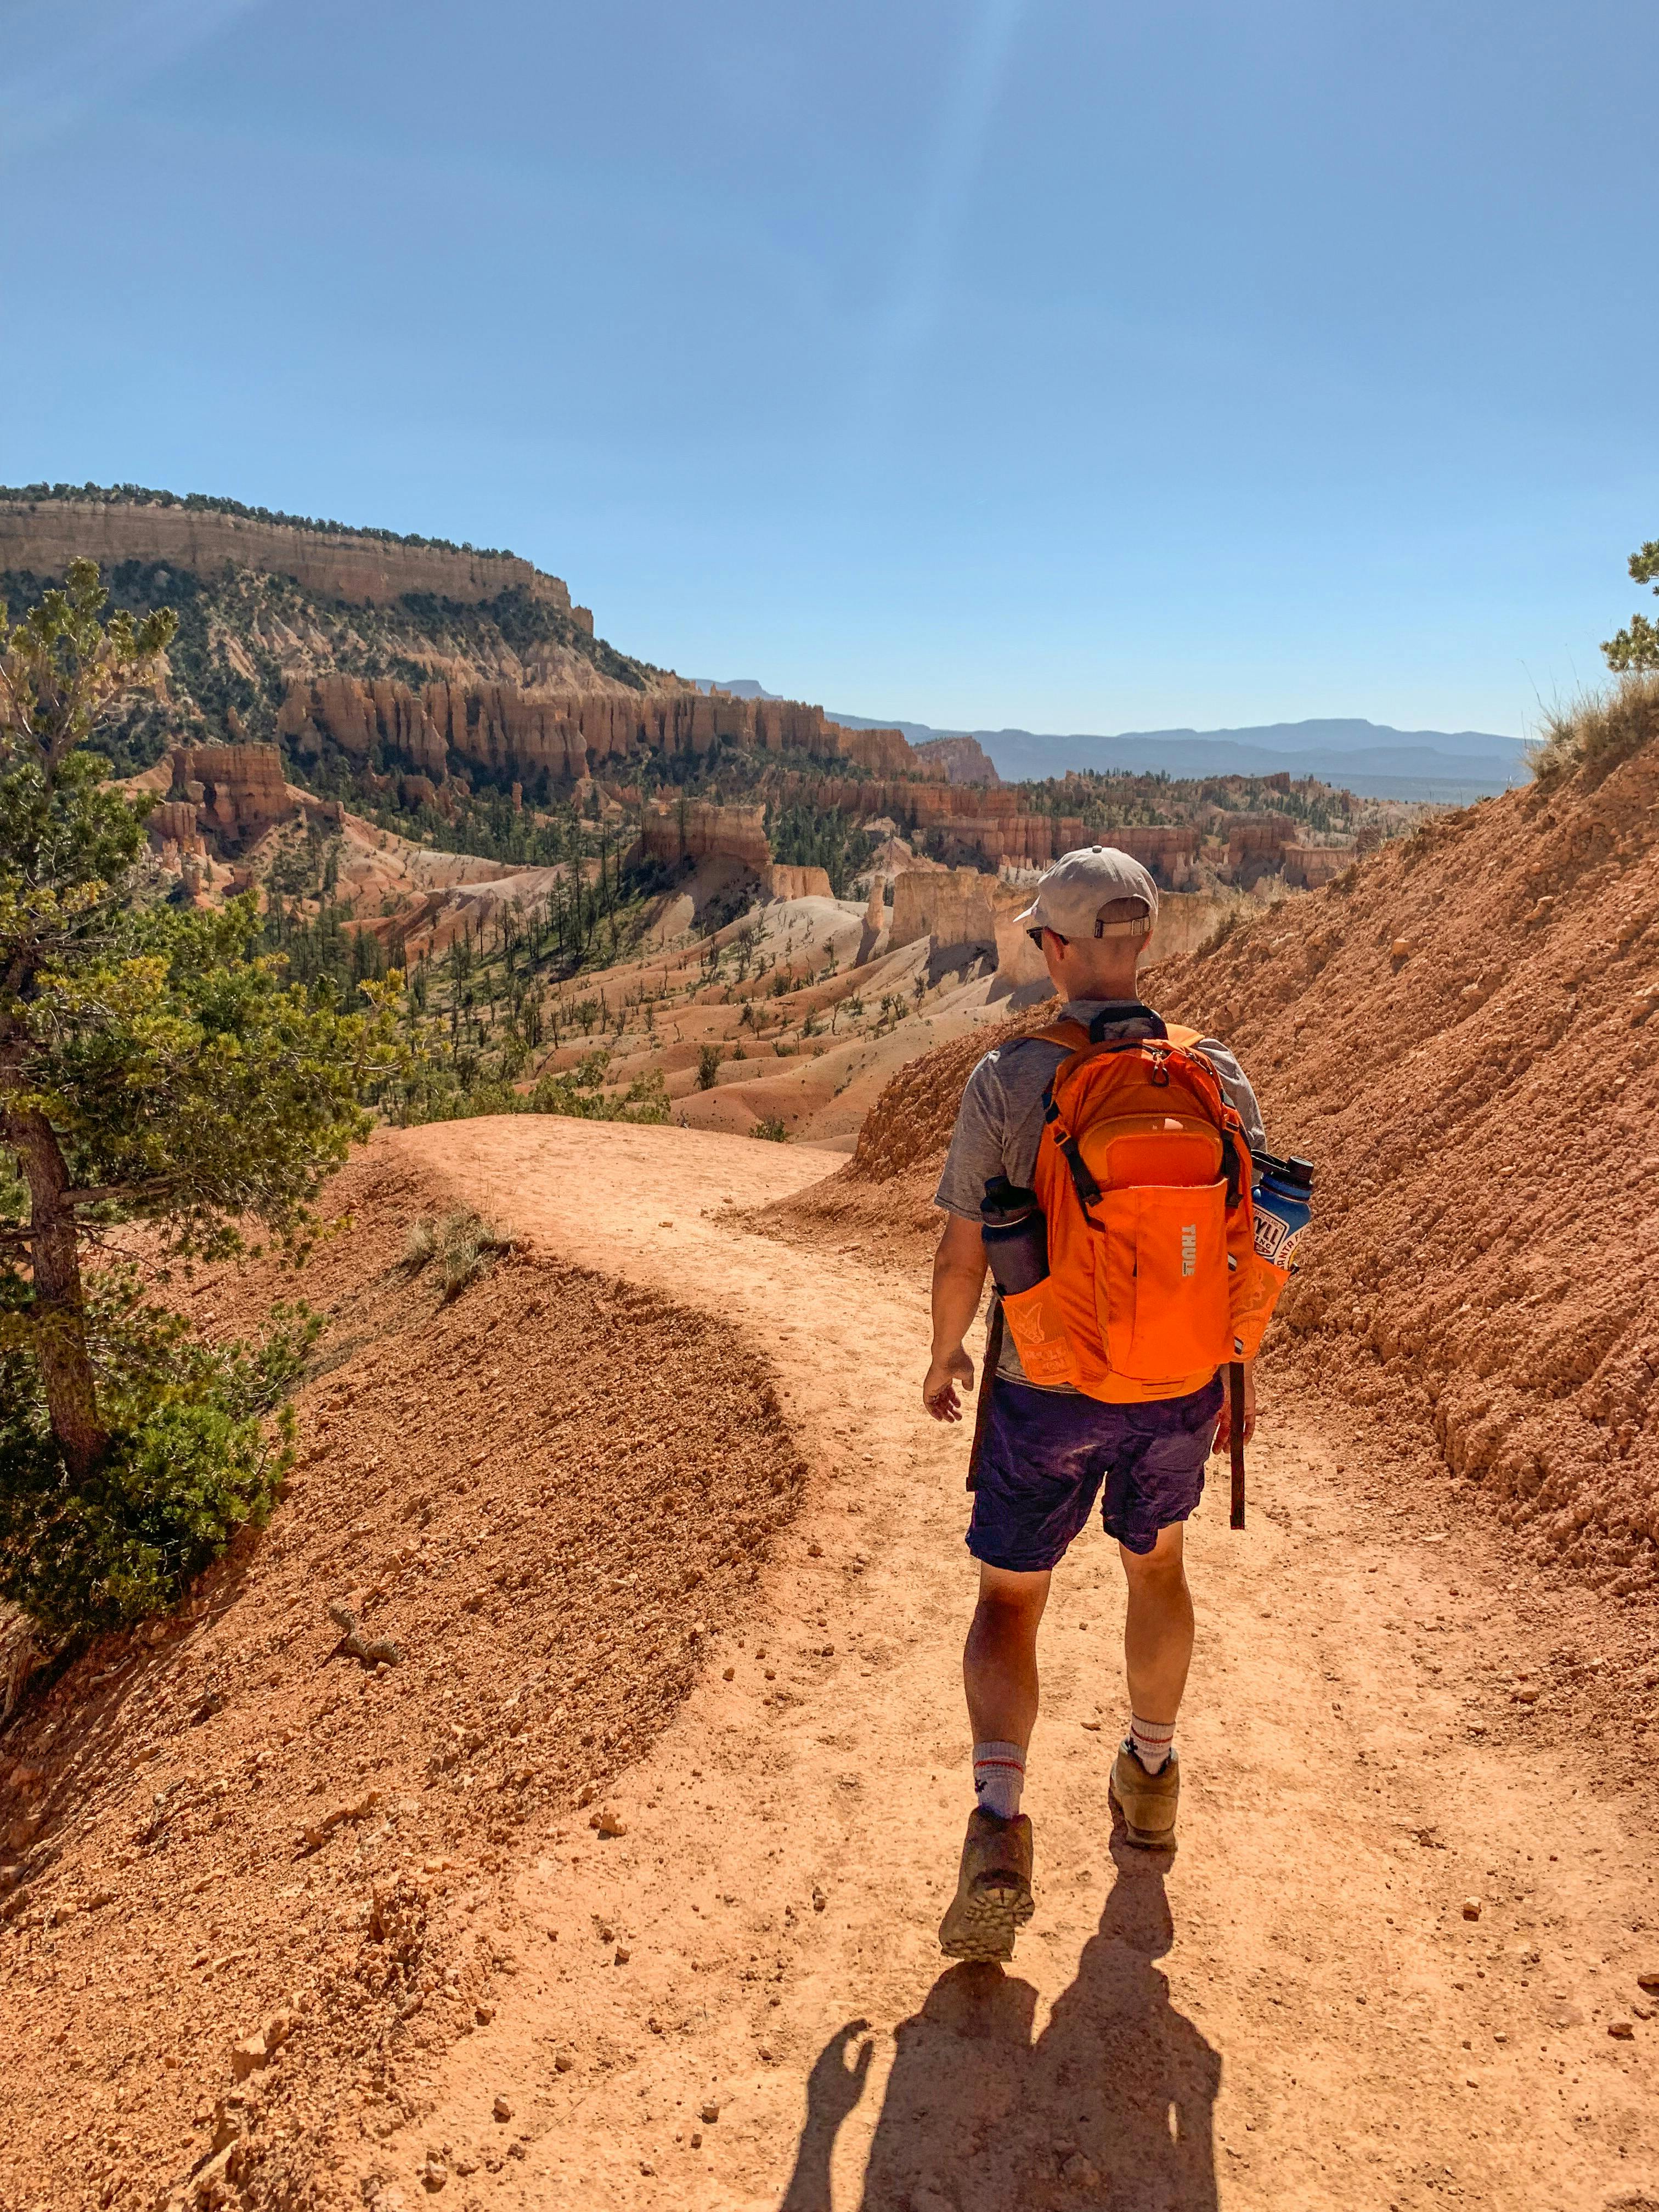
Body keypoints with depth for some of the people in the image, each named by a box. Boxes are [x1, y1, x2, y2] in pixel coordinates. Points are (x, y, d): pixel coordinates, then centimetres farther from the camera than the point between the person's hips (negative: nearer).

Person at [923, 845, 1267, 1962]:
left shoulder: (1007, 1079, -16)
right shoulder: (1217, 1076, -8)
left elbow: (962, 1251, -11)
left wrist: (945, 1353, 8)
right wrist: (1242, 1369, 14)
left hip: (1045, 1392, -3)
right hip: (1178, 1389, 3)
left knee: (1008, 1606, 14)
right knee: (1156, 1564, 28)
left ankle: (1000, 1823, -2)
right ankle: (1152, 1775, 46)